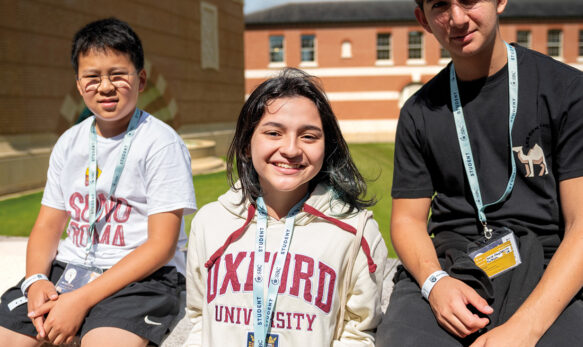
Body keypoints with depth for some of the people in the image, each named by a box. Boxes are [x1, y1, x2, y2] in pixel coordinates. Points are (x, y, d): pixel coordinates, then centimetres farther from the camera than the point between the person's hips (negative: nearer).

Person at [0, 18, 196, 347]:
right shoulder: (69, 143, 11)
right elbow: (48, 225, 14)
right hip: (69, 269, 6)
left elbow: (161, 245, -13)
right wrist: (36, 280, -7)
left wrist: (82, 300, -18)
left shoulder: (161, 144, -9)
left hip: (142, 275, -5)